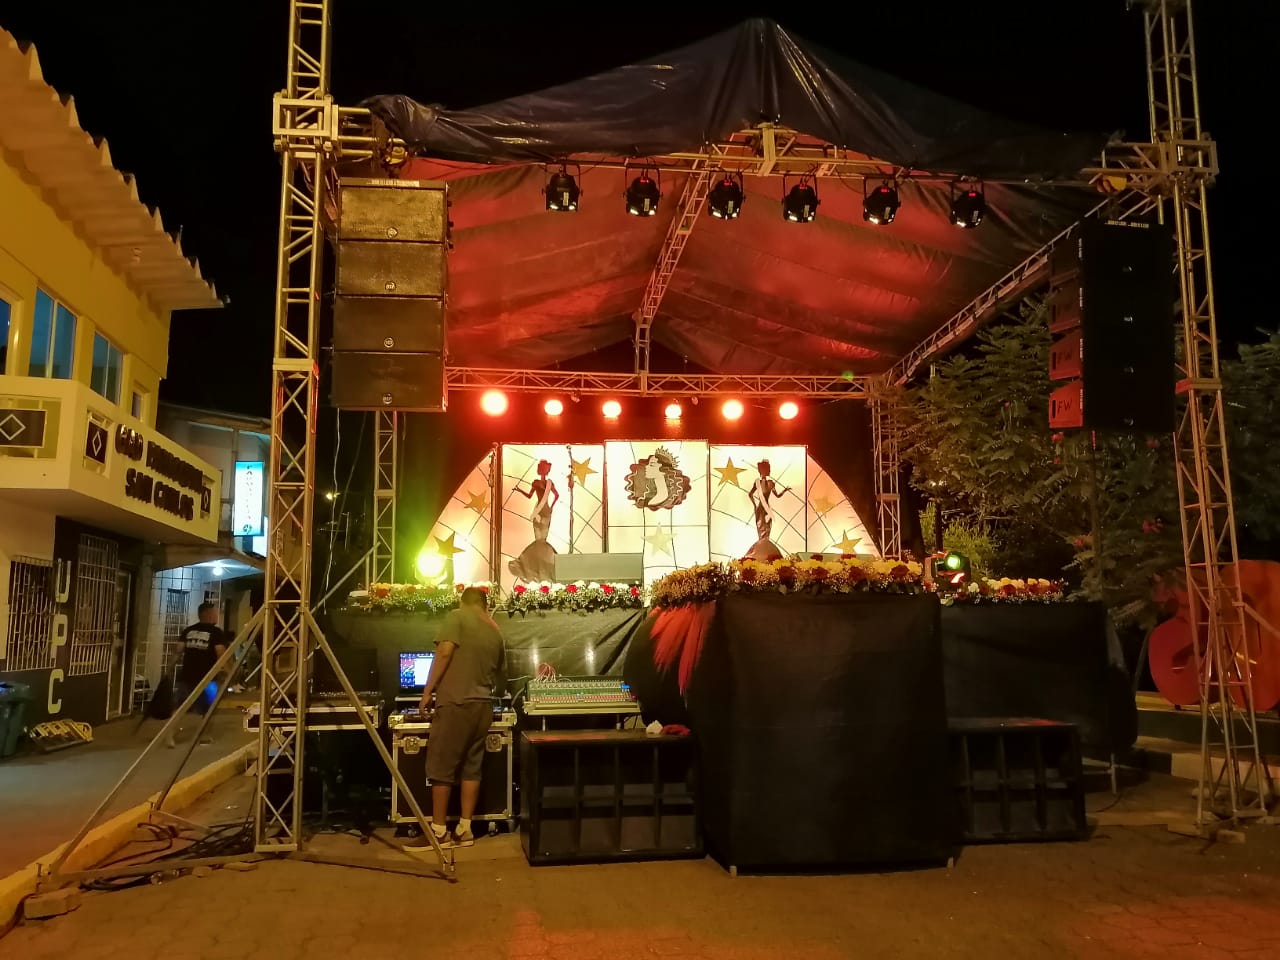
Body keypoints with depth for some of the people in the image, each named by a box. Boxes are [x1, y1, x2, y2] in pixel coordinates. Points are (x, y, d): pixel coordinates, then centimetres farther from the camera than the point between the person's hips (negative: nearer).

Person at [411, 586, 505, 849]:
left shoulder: (457, 617, -2)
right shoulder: (496, 633, 16)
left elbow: (444, 653, -15)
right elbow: (501, 679, 24)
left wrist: (427, 691, -10)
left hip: (456, 703, -6)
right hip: (483, 706, 6)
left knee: (441, 768, 0)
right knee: (471, 767, 10)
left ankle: (439, 832, 4)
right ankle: (464, 830, 12)